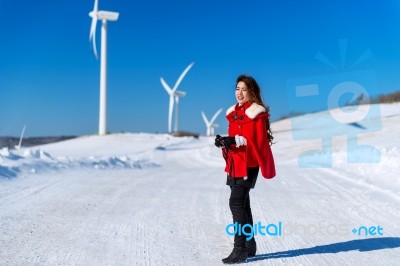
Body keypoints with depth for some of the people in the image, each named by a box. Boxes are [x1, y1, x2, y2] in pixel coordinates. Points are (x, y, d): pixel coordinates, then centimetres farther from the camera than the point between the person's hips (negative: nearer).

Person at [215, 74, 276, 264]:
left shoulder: (257, 112, -8)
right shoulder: (233, 112, 16)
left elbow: (257, 140, -16)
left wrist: (234, 140, -27)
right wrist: (223, 142, -5)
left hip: (249, 164, -8)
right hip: (234, 164, 8)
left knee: (236, 203, -14)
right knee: (242, 204, 12)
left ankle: (240, 249, -8)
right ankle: (249, 245, 23)